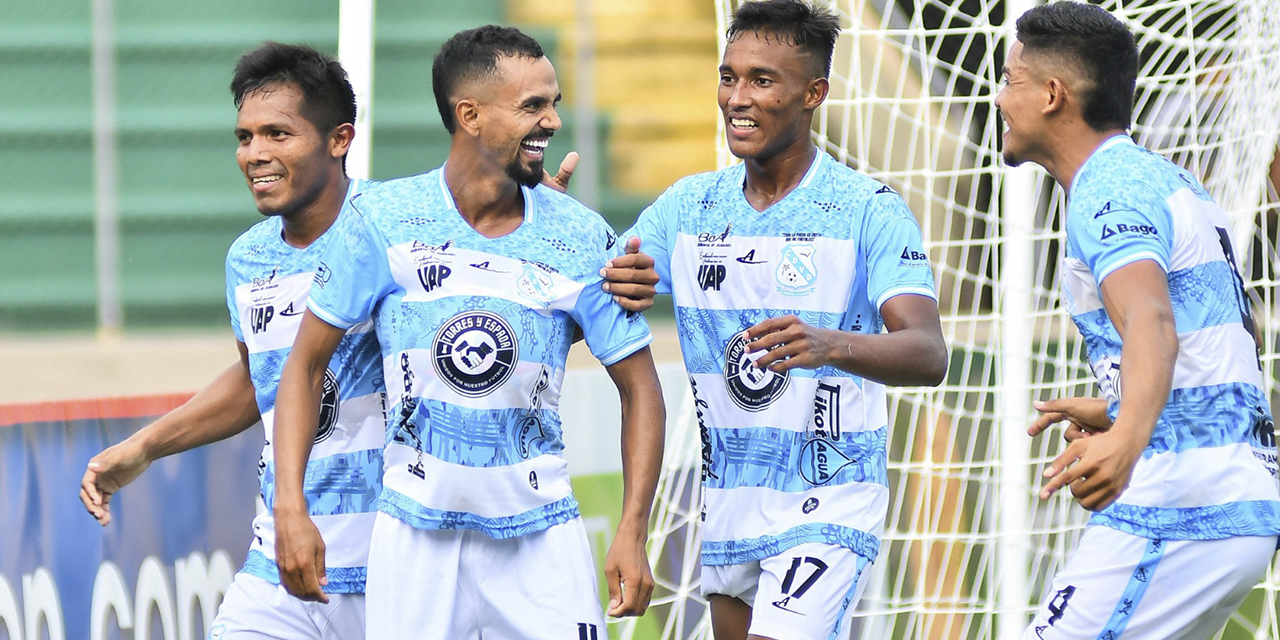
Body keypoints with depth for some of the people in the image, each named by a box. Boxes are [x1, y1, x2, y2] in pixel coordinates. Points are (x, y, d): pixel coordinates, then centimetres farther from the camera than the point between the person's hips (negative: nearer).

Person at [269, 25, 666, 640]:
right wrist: (290, 510, -9)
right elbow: (306, 363, 0)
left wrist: (633, 531, -7)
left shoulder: (580, 238, -3)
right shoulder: (381, 220, -6)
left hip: (539, 535, 1)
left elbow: (639, 387, 3)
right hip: (414, 534, -1)